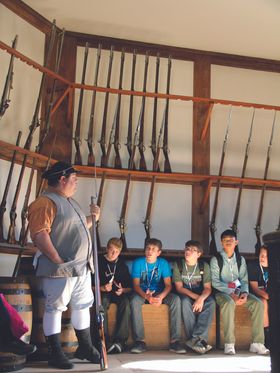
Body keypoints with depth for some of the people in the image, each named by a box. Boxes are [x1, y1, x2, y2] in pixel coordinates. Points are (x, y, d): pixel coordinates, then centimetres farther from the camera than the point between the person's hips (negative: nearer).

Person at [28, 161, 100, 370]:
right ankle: (55, 355, 12)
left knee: (82, 306, 16)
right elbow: (39, 235, -22)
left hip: (82, 267, 10)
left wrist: (92, 218, 14)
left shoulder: (70, 202, 18)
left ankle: (85, 348, 30)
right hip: (59, 269, -10)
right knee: (54, 308, 1)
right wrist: (58, 260, -24)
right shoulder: (46, 202, -13)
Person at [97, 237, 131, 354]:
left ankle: (120, 340, -33)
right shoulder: (99, 263, 6)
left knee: (125, 302, -32)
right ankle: (104, 338, -33)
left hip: (119, 293, 2)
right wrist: (102, 288, -14)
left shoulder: (122, 265, 15)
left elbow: (129, 287, 13)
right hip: (103, 293, -2)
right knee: (102, 303, -37)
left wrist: (123, 290, -8)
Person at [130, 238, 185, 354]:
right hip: (142, 293, -1)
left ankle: (175, 340, -26)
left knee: (175, 299, -27)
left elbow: (168, 285, -8)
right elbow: (136, 284, -12)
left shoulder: (163, 263, -1)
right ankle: (139, 340, -31)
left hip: (160, 293, 1)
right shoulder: (138, 262, -5)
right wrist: (147, 296, -34)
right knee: (134, 300, -36)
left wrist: (161, 297, -31)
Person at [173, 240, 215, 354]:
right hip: (185, 294, -1)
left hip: (200, 294, 2)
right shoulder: (178, 265, -5)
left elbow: (207, 288, -7)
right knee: (185, 301, -36)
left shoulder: (204, 266, -1)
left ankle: (195, 340, -36)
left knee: (211, 302, -31)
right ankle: (199, 340, -33)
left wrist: (201, 299, -30)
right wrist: (196, 297, -24)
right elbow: (179, 287, -10)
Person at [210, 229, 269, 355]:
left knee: (258, 303, -21)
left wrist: (244, 293, -13)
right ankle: (229, 344, -34)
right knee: (229, 303, -38)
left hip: (238, 291, 4)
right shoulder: (216, 259, 0)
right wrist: (231, 293, -21)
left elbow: (244, 280, 9)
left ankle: (257, 343, -18)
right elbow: (215, 282, -8)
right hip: (222, 292, -4)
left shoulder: (240, 259, 12)